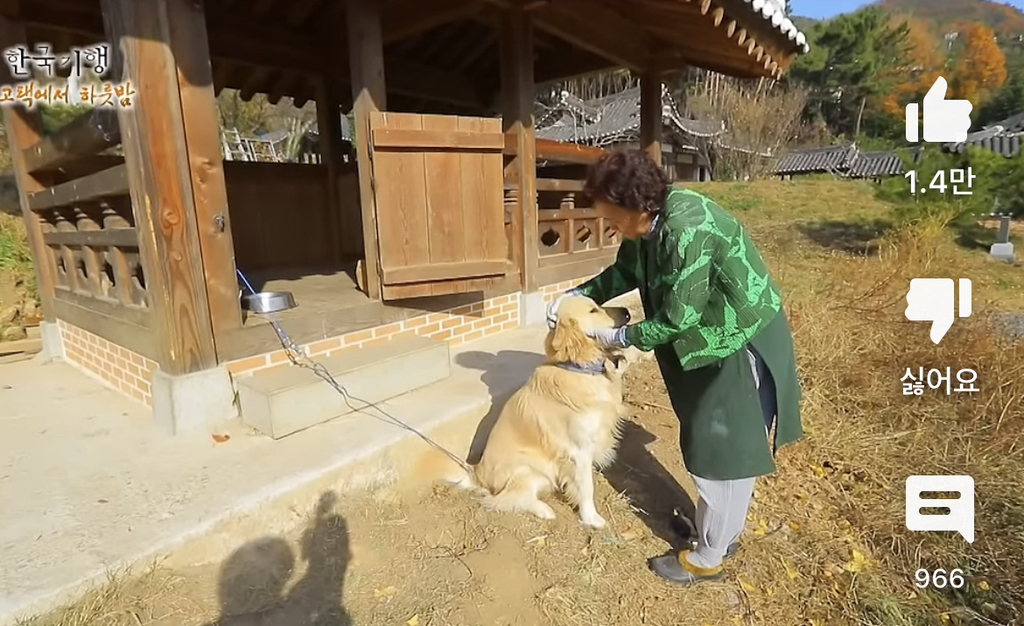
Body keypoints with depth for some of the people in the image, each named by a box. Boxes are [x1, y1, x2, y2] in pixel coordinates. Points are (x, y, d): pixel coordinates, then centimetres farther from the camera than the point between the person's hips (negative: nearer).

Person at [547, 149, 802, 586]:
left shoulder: (688, 230, -32)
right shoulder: (650, 221, -4)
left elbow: (677, 318, -27)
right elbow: (624, 272, 10)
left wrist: (619, 337, -15)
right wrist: (574, 296, 0)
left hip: (739, 341, -9)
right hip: (710, 336, 9)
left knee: (725, 449, 4)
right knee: (709, 442, 20)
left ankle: (708, 558, 23)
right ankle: (722, 530, 41)